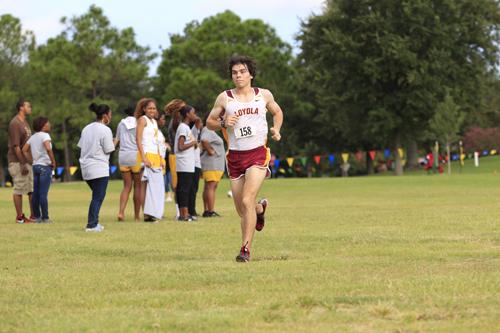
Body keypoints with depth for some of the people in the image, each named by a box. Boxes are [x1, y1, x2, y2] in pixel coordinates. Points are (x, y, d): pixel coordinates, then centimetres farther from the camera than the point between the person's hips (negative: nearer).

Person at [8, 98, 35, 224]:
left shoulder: (25, 122, 16)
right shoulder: (15, 123, -14)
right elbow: (15, 145, -18)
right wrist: (22, 164, -21)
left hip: (27, 161, 9)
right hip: (17, 162, -9)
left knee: (32, 189, 8)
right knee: (19, 189, -4)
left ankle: (34, 216, 12)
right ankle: (20, 217, 1)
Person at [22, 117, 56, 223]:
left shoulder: (33, 137, 12)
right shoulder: (45, 135, -11)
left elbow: (24, 150, 12)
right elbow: (48, 148, -26)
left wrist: (30, 161, 12)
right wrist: (53, 161, -16)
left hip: (35, 166, 7)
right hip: (45, 166, -7)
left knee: (36, 193, 10)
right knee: (43, 193, -7)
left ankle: (37, 216, 14)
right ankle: (45, 218, -6)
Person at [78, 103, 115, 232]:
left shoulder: (86, 128, 12)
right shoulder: (105, 130, -10)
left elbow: (81, 147, 12)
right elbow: (109, 150, -9)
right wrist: (115, 143, 8)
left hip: (85, 167, 8)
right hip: (99, 168, -8)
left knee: (96, 196, 18)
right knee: (98, 197, -3)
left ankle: (94, 222, 15)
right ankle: (92, 225, -8)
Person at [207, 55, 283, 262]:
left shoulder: (264, 95, 5)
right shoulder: (224, 98, 2)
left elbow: (277, 112, 23)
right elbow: (209, 122, 9)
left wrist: (276, 129, 5)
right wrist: (223, 123, -12)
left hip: (258, 154, -2)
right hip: (235, 157, 2)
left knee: (247, 201, -20)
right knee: (241, 211, 8)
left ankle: (246, 249, -16)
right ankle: (260, 208, 45)